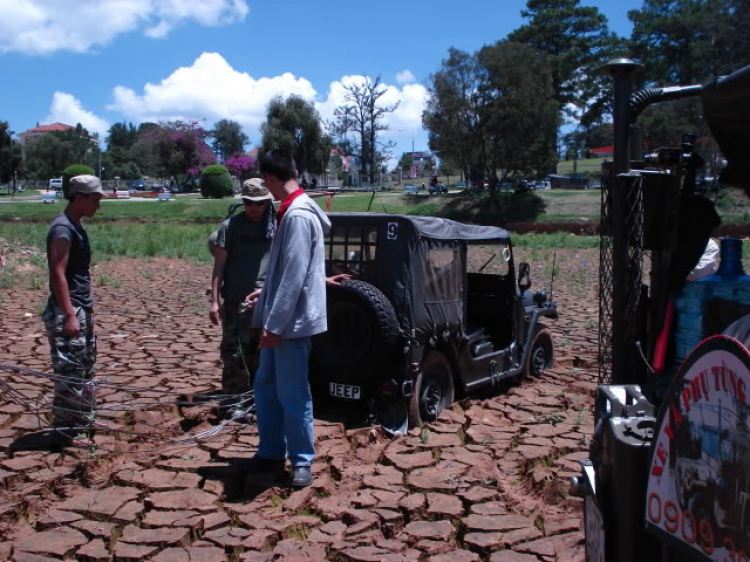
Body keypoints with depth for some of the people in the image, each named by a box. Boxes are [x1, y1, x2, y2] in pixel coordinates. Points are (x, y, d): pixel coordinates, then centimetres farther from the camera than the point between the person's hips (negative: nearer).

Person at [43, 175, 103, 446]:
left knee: (85, 369, 16)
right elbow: (58, 273, -21)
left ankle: (84, 421, 26)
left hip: (82, 310, 10)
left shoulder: (76, 226, 14)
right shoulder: (63, 228, -15)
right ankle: (67, 430, 5)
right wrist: (69, 315, -24)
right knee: (70, 372, -4)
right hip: (67, 312, -10)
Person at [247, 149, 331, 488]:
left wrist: (274, 324, -22)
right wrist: (267, 295, 31)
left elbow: (295, 276, -24)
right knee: (265, 386, 16)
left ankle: (302, 461, 15)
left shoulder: (298, 216, -20)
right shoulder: (292, 212, 12)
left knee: (292, 394, 1)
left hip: (291, 322, -10)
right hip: (282, 319, 10)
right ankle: (271, 454, 28)